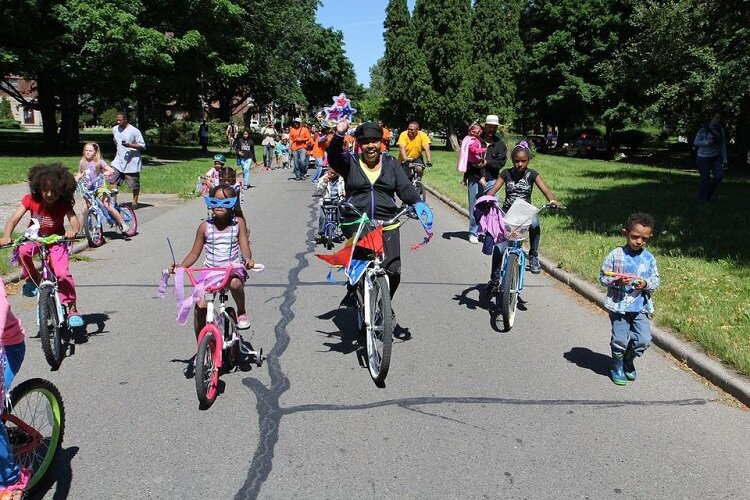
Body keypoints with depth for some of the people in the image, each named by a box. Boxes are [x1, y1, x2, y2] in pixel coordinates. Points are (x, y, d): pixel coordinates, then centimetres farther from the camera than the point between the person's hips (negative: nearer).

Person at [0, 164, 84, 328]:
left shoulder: (64, 204, -18)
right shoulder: (31, 200, -16)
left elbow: (74, 220, -31)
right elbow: (14, 218, -22)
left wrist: (73, 231, -55)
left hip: (56, 241, -1)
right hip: (34, 238, 1)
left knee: (63, 273, -19)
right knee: (22, 251, -34)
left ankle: (72, 309, -9)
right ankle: (33, 278, -5)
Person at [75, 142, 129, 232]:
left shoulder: (99, 162, -7)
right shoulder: (82, 162, 7)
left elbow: (111, 170, -15)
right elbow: (80, 174, 21)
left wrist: (106, 172, -36)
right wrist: (75, 179, 3)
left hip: (99, 188, -4)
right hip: (88, 190, 4)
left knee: (108, 206, -15)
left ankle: (123, 224, -5)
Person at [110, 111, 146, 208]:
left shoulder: (134, 131, -12)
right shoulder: (115, 129, 7)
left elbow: (143, 146, -11)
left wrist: (130, 145, -24)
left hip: (131, 162, -5)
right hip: (119, 161, 5)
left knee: (134, 184, 4)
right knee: (112, 180, -5)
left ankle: (135, 202, 21)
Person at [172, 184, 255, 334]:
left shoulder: (238, 223, 1)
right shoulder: (205, 226, 3)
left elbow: (245, 247, -5)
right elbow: (194, 253, 8)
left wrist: (248, 259, -29)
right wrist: (180, 266, -10)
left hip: (234, 267, -2)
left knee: (235, 283, -38)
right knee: (200, 306, -15)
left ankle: (242, 312, -6)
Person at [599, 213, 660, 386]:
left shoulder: (649, 258, 1)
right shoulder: (615, 255, -8)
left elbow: (656, 280, 6)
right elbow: (602, 277, -4)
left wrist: (646, 284, -15)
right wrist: (617, 281, -22)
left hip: (641, 308, 3)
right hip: (619, 306, -3)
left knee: (644, 340, 0)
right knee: (620, 340, 3)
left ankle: (628, 360, 30)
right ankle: (617, 367, 27)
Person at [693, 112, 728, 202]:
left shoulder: (721, 130, 2)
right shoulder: (703, 129, -11)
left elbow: (723, 145, 5)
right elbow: (696, 142, -8)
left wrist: (724, 158, -1)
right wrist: (707, 142, -25)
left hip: (715, 157, 4)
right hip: (703, 157, -4)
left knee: (719, 176, -11)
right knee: (705, 180, -2)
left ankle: (709, 192, 15)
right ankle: (702, 198, 19)